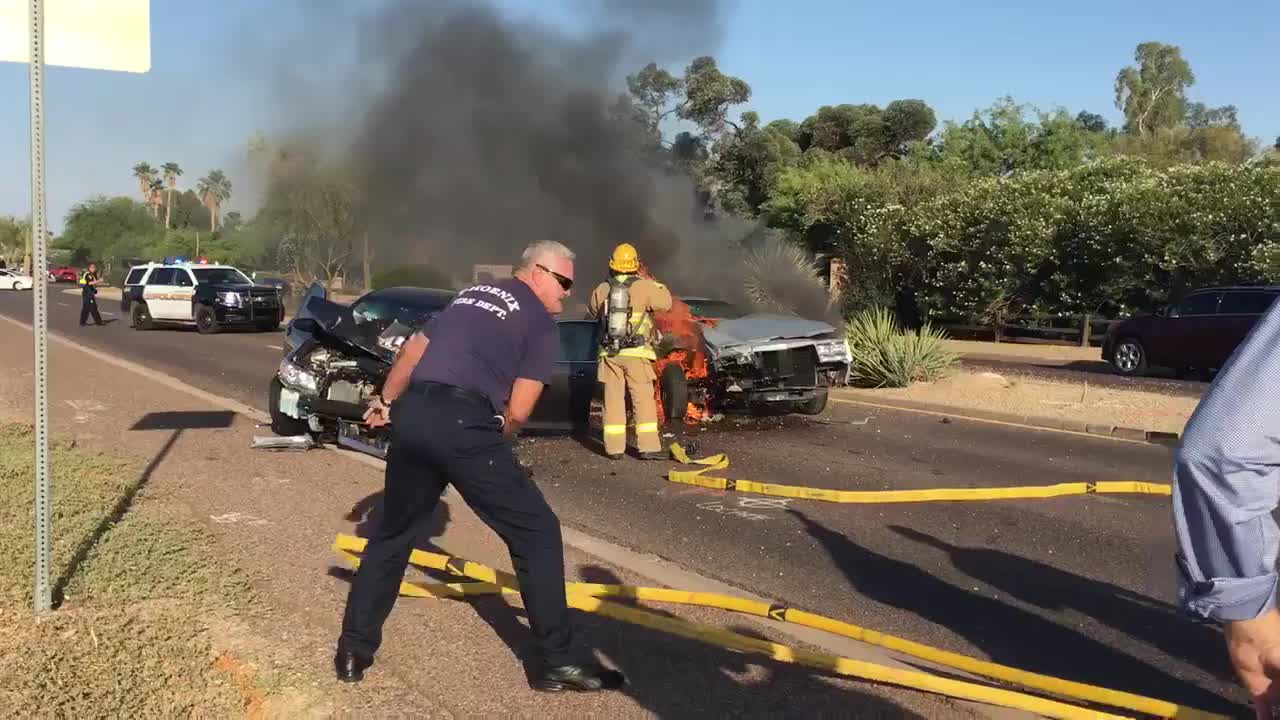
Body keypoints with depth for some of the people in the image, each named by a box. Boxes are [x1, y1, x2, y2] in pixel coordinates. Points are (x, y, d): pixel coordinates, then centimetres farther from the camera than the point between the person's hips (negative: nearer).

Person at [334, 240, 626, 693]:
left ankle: (354, 651, 28)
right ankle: (559, 661, 6)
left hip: (412, 416, 7)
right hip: (463, 424, -7)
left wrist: (387, 402, 43)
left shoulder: (472, 294, 26)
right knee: (536, 534, 4)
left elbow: (413, 349, 31)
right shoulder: (541, 322, 6)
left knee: (392, 533, 23)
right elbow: (518, 412, -1)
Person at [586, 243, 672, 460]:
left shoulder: (602, 289, 4)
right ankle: (648, 446, -3)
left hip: (610, 353, 3)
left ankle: (614, 447, 9)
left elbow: (592, 311, 19)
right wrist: (657, 285, 18)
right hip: (636, 353, -3)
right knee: (644, 400, 1)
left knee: (614, 400, 8)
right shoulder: (644, 287, -6)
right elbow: (665, 303, 3)